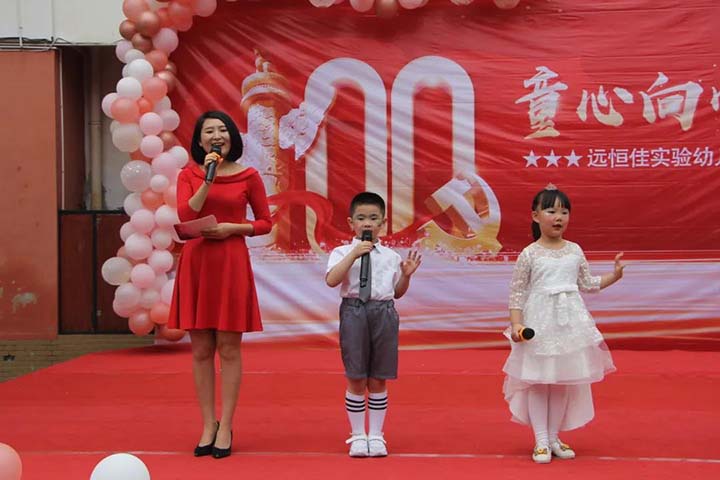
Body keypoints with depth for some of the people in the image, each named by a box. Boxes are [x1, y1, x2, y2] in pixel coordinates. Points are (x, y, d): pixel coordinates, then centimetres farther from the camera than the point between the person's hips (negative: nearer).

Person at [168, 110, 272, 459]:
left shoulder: (248, 177, 2)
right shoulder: (189, 175, 6)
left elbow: (265, 223, 6)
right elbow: (185, 216, -9)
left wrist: (233, 227, -9)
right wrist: (208, 179, -14)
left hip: (231, 263, -2)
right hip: (196, 262, 2)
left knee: (228, 348, 1)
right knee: (201, 349, 5)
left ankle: (225, 427, 9)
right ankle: (207, 425, 14)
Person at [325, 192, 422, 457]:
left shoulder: (391, 256, 9)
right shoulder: (342, 252, 1)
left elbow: (398, 292, 16)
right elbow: (331, 280, -17)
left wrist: (406, 275, -2)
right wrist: (354, 254, -19)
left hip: (383, 313, 2)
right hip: (353, 313, -2)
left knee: (378, 380, 7)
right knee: (356, 379, 2)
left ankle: (376, 435, 17)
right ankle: (358, 435, 14)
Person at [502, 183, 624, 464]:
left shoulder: (575, 251, 6)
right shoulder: (529, 255, -6)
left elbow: (587, 284, 17)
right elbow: (517, 293, -4)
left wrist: (614, 276, 8)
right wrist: (516, 325, -13)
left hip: (570, 323, 4)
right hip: (539, 324, -4)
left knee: (565, 381, 8)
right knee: (538, 382, 0)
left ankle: (554, 437, 20)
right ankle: (541, 441, 10)